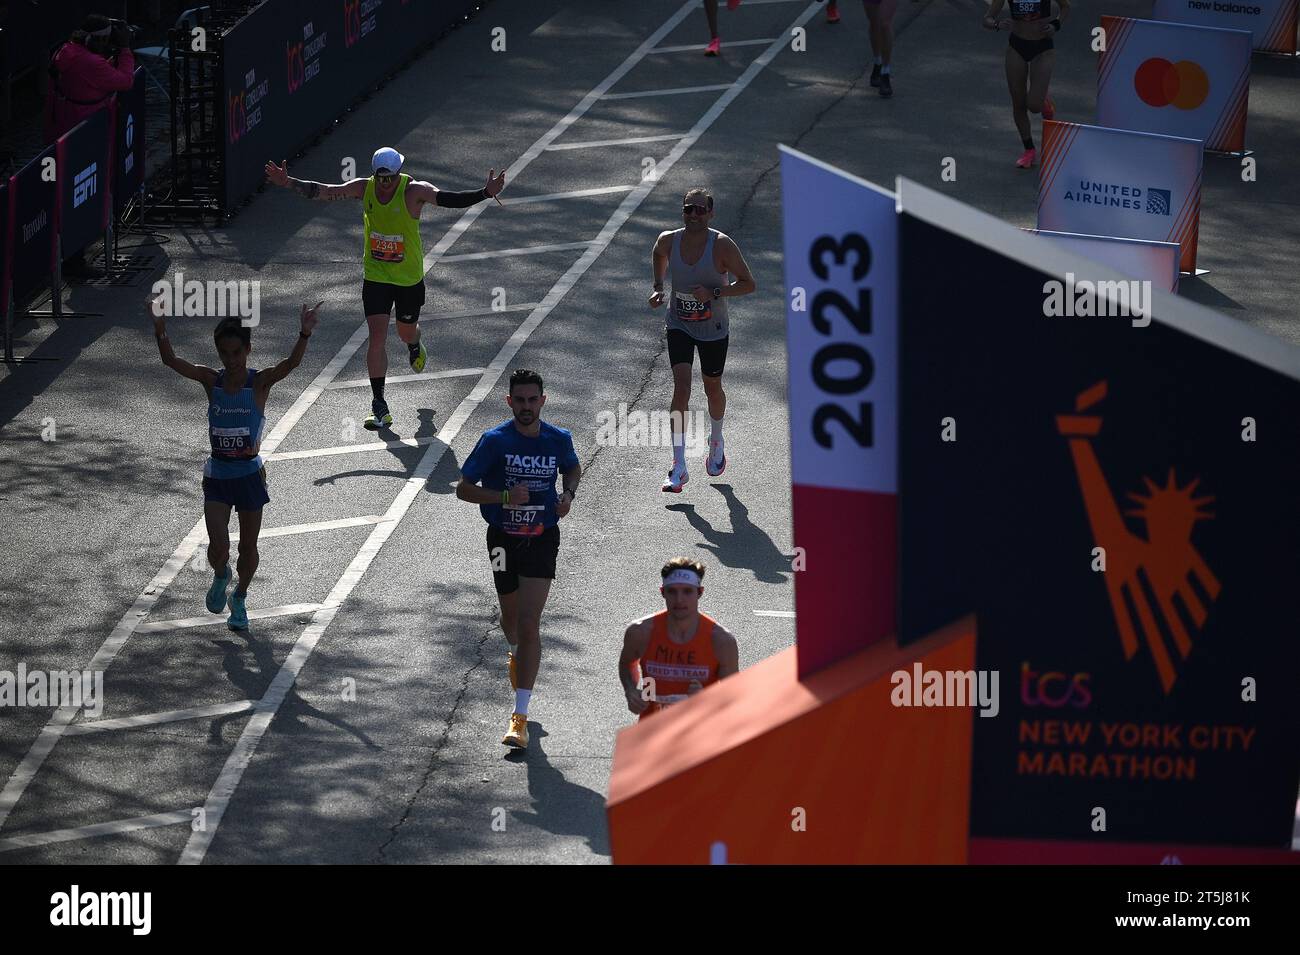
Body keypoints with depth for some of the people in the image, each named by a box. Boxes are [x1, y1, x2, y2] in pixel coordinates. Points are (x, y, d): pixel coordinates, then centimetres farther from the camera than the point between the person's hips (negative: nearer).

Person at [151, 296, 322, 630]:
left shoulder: (260, 382, -11)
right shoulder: (211, 380, -5)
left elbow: (291, 363, -29)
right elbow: (171, 361, -17)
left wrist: (305, 334, -48)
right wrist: (160, 330, -36)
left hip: (249, 474, -1)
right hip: (217, 474, 1)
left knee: (248, 547, 12)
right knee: (218, 548, -7)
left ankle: (239, 599, 37)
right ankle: (220, 577, 28)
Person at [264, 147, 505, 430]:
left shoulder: (414, 191, -20)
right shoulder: (364, 188, -10)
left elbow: (448, 199, -32)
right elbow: (322, 191, -7)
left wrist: (486, 194, -47)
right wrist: (289, 183, -18)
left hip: (409, 279, -1)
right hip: (375, 277, 1)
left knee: (407, 331, 19)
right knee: (377, 337, -9)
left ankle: (415, 348, 60)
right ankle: (379, 406, -4)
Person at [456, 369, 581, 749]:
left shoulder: (559, 440, -4)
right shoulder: (494, 441, -11)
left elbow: (573, 468, 19)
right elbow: (463, 489, -9)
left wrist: (568, 494, -3)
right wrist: (505, 496, -24)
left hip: (542, 539, -1)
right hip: (503, 539, 1)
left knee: (529, 624, -12)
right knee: (511, 618, 18)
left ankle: (520, 717, -13)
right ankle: (517, 654, 58)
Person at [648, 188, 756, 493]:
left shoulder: (722, 245, -21)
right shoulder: (668, 241, -12)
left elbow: (748, 284, -15)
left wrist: (714, 292, -28)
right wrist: (658, 288, 2)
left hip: (713, 330, -1)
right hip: (679, 326, 1)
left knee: (712, 388, 17)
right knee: (681, 386, -15)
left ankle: (716, 442, 49)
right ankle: (679, 467, -16)